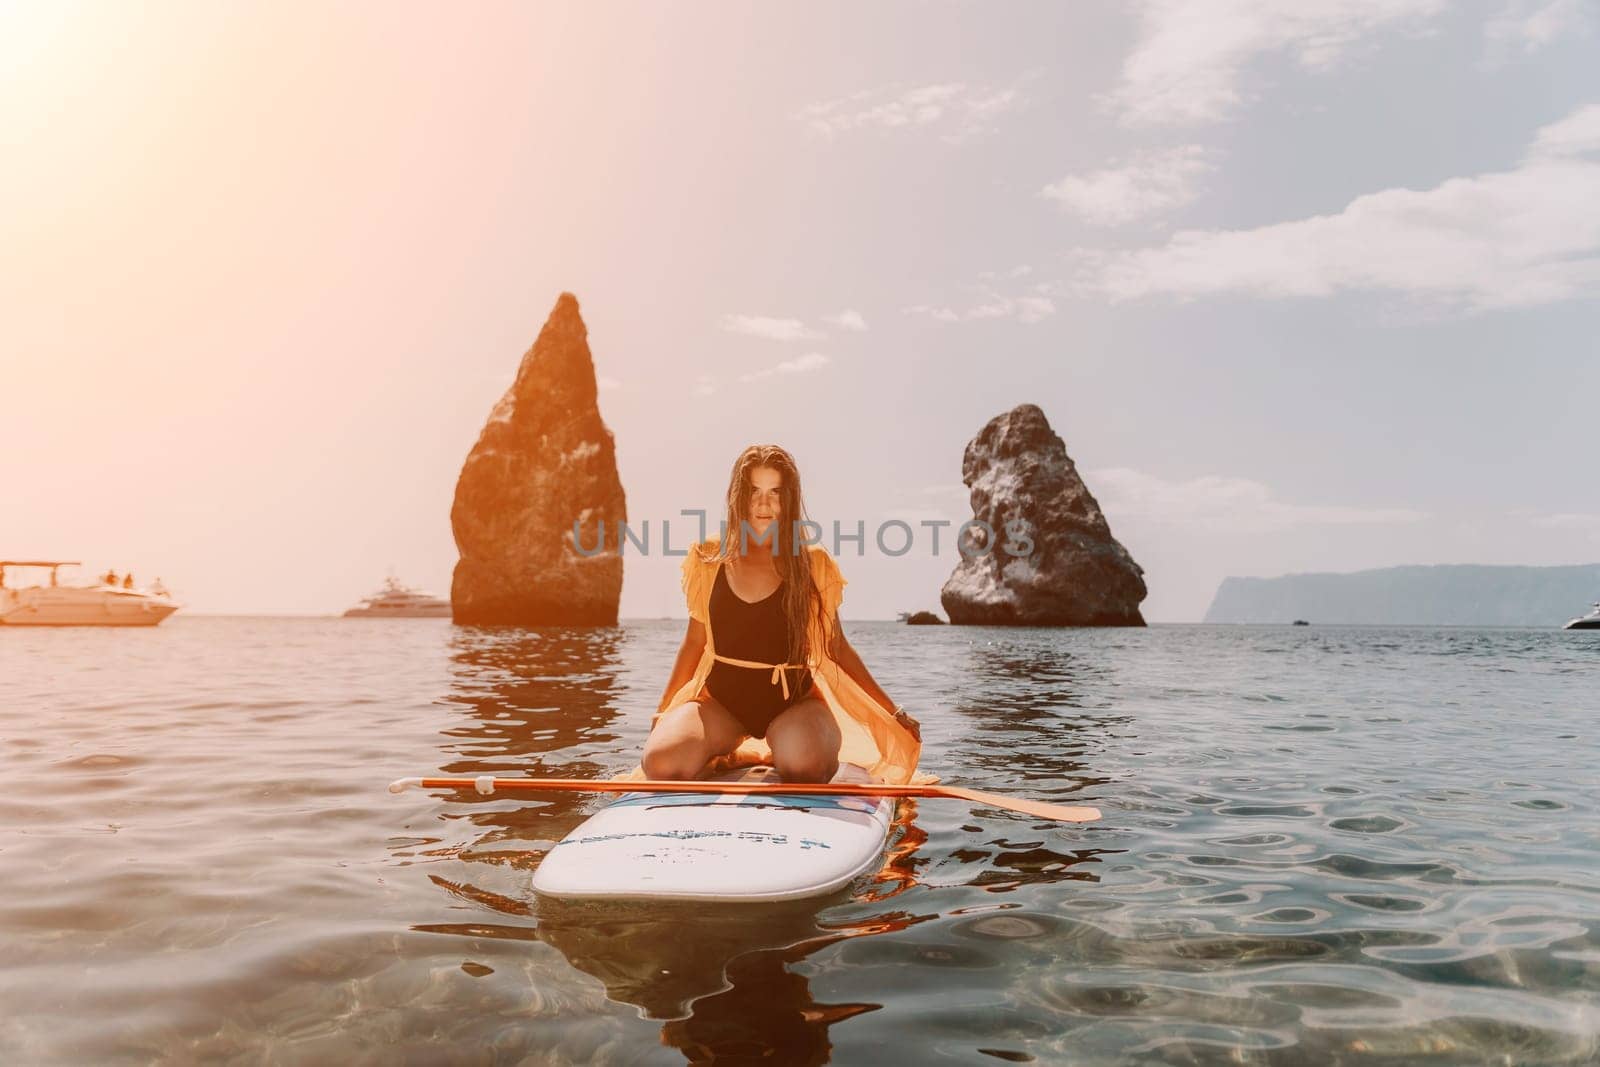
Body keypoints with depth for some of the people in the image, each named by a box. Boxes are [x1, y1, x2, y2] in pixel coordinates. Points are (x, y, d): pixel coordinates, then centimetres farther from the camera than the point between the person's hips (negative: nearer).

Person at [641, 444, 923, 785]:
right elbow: (695, 641, 12)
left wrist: (894, 712, 8)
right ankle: (726, 758, 6)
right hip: (720, 705, 2)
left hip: (793, 704, -1)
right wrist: (663, 712, 14)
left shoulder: (813, 565, 0)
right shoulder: (710, 558, 3)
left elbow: (837, 647, 8)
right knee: (661, 763, -27)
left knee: (805, 764, -35)